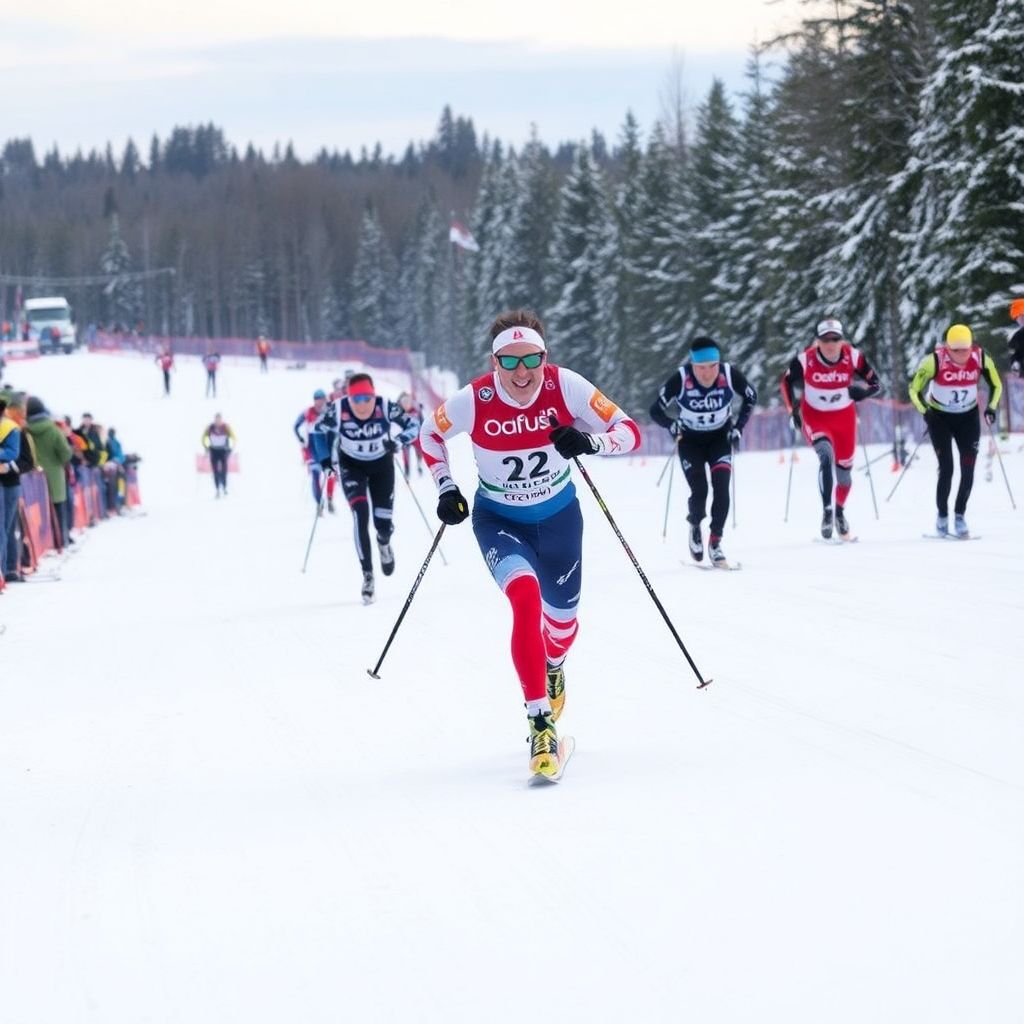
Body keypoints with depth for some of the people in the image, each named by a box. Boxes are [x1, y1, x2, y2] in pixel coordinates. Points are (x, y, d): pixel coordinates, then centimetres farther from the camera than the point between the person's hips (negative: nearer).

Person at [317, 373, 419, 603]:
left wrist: (397, 441, -29)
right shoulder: (337, 411, -27)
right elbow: (318, 430, -7)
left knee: (384, 523, 3)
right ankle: (367, 575, -17)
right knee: (360, 513, -22)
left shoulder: (386, 408, -28)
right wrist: (325, 457, -14)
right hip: (351, 466, -1)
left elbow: (413, 424, -14)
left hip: (382, 465, 1)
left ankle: (384, 544, 44)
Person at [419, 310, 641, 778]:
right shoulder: (474, 400, -24)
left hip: (558, 516, 2)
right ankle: (540, 725, -27)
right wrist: (446, 489, -11)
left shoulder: (566, 387, -24)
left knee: (562, 616, 18)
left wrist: (590, 442, -39)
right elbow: (430, 435, -2)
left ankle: (553, 667, 58)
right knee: (526, 597, -30)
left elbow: (629, 431, -20)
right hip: (499, 519, -2)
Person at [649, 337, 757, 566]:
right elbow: (656, 411, -16)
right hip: (691, 441, -1)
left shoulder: (729, 375, -24)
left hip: (720, 438, 1)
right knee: (699, 492, -10)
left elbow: (751, 397, -3)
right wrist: (673, 427, -33)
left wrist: (738, 427, -7)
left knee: (721, 489, -13)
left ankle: (715, 541, 1)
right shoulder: (680, 379, -28)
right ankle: (695, 525, 23)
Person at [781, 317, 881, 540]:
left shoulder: (853, 357, -18)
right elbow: (788, 382, 0)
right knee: (827, 456, -28)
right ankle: (827, 510, -25)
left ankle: (840, 511, 38)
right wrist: (793, 410, -5)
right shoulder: (805, 360, -20)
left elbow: (875, 383, -8)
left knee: (844, 468, 12)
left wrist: (861, 391, -29)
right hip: (814, 417, -2)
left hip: (844, 417, 2)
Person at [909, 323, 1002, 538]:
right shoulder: (935, 360, -25)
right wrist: (925, 412, -27)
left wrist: (991, 407, -14)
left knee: (968, 469, -6)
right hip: (940, 416, -2)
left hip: (968, 417, 2)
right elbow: (915, 389, -14)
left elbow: (996, 385, 0)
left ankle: (960, 515, 8)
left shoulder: (981, 358, -18)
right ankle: (942, 516, 8)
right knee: (946, 468, -10)